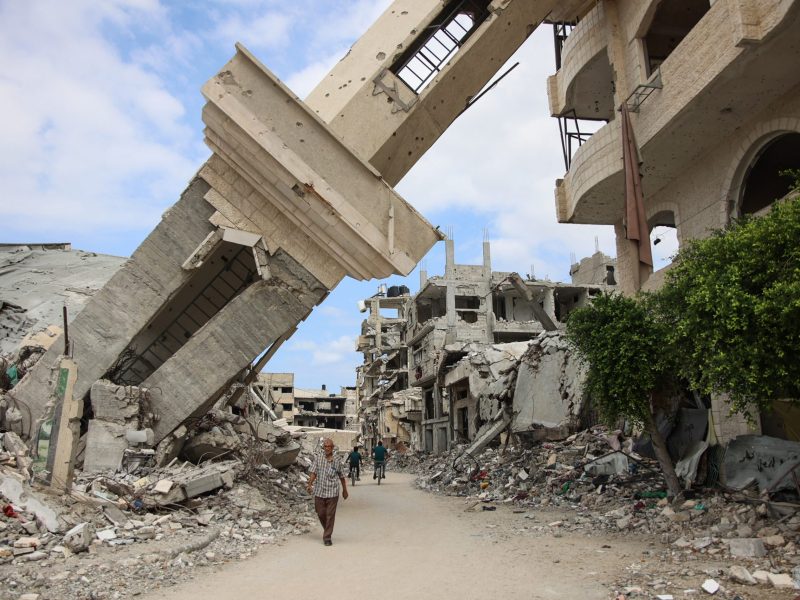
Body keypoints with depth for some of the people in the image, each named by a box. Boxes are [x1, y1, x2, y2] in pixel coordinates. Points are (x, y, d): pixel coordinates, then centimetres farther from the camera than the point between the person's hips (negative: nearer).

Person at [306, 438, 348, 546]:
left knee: (330, 515, -1)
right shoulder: (318, 458, 0)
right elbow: (313, 473, -2)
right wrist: (309, 484, -17)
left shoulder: (337, 460, -1)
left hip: (332, 492, -1)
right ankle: (327, 530, 37)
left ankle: (327, 537, 9)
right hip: (319, 492, 1)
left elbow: (341, 476, 8)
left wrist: (344, 490, 14)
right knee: (321, 514, 11)